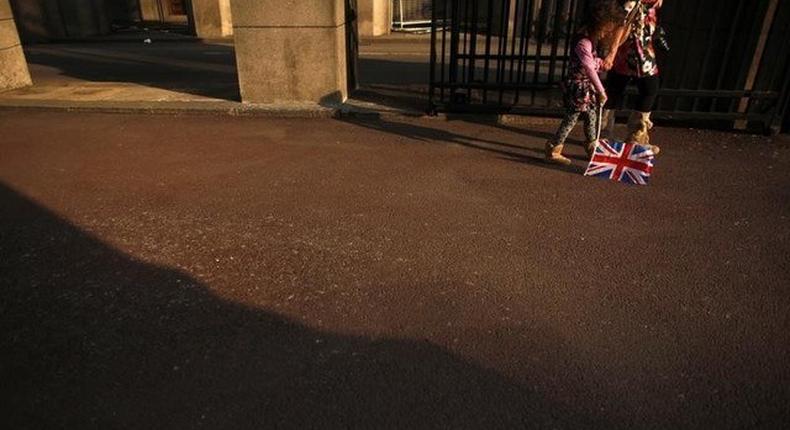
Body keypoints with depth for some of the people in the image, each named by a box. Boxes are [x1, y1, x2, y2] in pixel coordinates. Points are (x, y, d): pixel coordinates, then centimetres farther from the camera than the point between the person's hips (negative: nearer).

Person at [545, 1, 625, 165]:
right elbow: (590, 70, -25)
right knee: (571, 118, -3)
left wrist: (599, 62, -1)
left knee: (591, 116, 16)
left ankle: (591, 148, 30)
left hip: (586, 87, 10)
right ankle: (553, 150, 6)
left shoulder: (591, 39, 8)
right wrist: (601, 91, -22)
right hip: (578, 87, -10)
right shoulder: (583, 43, -23)